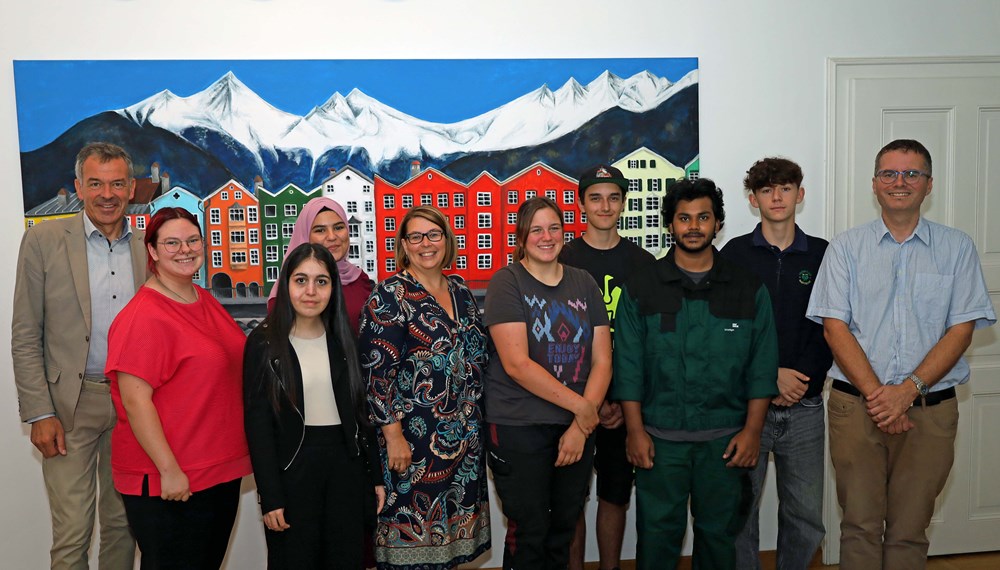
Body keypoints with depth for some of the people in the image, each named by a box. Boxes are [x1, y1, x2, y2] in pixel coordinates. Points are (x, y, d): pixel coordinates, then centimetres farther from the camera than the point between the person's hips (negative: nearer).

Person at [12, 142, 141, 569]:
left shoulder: (147, 247, 6)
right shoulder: (44, 240, -3)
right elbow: (24, 336, -3)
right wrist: (39, 413, -9)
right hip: (70, 403, -3)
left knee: (123, 524, 13)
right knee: (71, 533, -1)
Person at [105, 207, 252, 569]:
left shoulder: (207, 301, 8)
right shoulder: (143, 317, -17)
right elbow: (135, 401, -21)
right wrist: (169, 470, -21)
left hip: (223, 471, 8)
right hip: (169, 483, -8)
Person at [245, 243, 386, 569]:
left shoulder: (343, 338, 6)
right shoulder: (263, 343, -6)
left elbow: (360, 411, 10)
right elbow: (258, 424, -8)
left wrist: (375, 476, 8)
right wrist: (270, 496, -12)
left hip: (345, 464, 4)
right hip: (291, 468, -3)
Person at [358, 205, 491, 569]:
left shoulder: (461, 292, 10)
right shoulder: (390, 296, -9)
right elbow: (376, 371, -14)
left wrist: (474, 422, 15)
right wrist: (393, 435, -17)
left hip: (464, 437, 6)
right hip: (413, 435, -6)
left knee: (451, 529, 14)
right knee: (413, 534, 2)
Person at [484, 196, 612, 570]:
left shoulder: (584, 283, 6)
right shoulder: (507, 282, -7)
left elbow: (602, 360, 3)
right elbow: (516, 364, -16)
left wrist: (581, 426, -8)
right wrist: (580, 406, -14)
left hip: (577, 427, 4)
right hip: (519, 428, -4)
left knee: (564, 527, 16)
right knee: (529, 532, 5)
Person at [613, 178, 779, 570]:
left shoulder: (748, 289, 6)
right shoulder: (641, 288, 4)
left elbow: (762, 364, 4)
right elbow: (628, 364, 1)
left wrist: (752, 430, -3)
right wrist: (635, 430, -5)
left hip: (725, 439, 1)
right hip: (659, 438, -1)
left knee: (719, 533, 10)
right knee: (657, 534, 4)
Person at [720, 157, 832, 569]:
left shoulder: (822, 255, 6)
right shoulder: (735, 254, 2)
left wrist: (802, 381, -8)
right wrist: (771, 375, -12)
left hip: (805, 407, 2)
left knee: (806, 517, 7)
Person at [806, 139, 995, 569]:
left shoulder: (957, 248, 7)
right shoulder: (845, 247, 5)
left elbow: (962, 328, 0)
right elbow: (835, 327, -2)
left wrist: (908, 389, -13)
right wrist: (876, 394, -13)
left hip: (930, 409, 1)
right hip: (856, 405, 0)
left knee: (909, 529, 7)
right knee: (860, 525, 3)